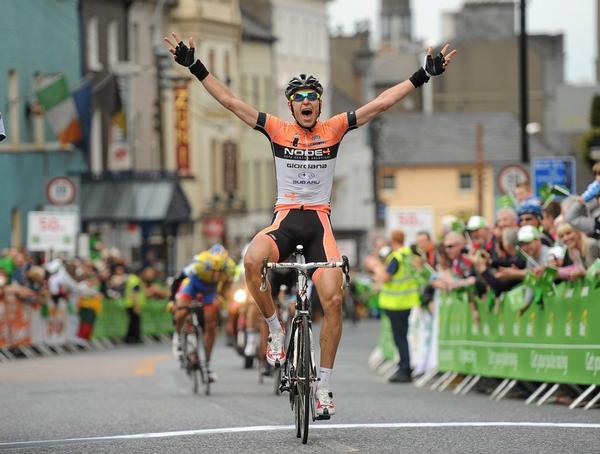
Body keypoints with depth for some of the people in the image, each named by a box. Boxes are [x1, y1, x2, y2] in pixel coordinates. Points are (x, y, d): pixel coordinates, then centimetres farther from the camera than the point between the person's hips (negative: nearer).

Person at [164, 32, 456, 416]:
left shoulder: (334, 129, 3)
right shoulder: (278, 130, 3)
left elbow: (382, 103, 0)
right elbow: (230, 101, 1)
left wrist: (425, 74, -4)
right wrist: (194, 65, -4)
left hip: (320, 222, 1)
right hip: (285, 220, -1)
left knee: (333, 299, -15)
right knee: (252, 260, -34)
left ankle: (324, 385, -3)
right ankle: (276, 331, -11)